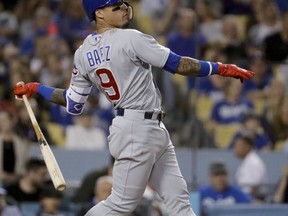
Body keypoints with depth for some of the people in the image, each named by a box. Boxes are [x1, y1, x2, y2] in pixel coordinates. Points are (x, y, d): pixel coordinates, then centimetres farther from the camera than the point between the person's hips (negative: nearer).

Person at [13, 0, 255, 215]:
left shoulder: (83, 54, 7)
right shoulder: (130, 39, -15)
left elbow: (73, 104, 10)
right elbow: (178, 64, -15)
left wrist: (35, 88, 25)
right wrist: (222, 69, -6)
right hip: (137, 130, -9)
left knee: (178, 197, 8)